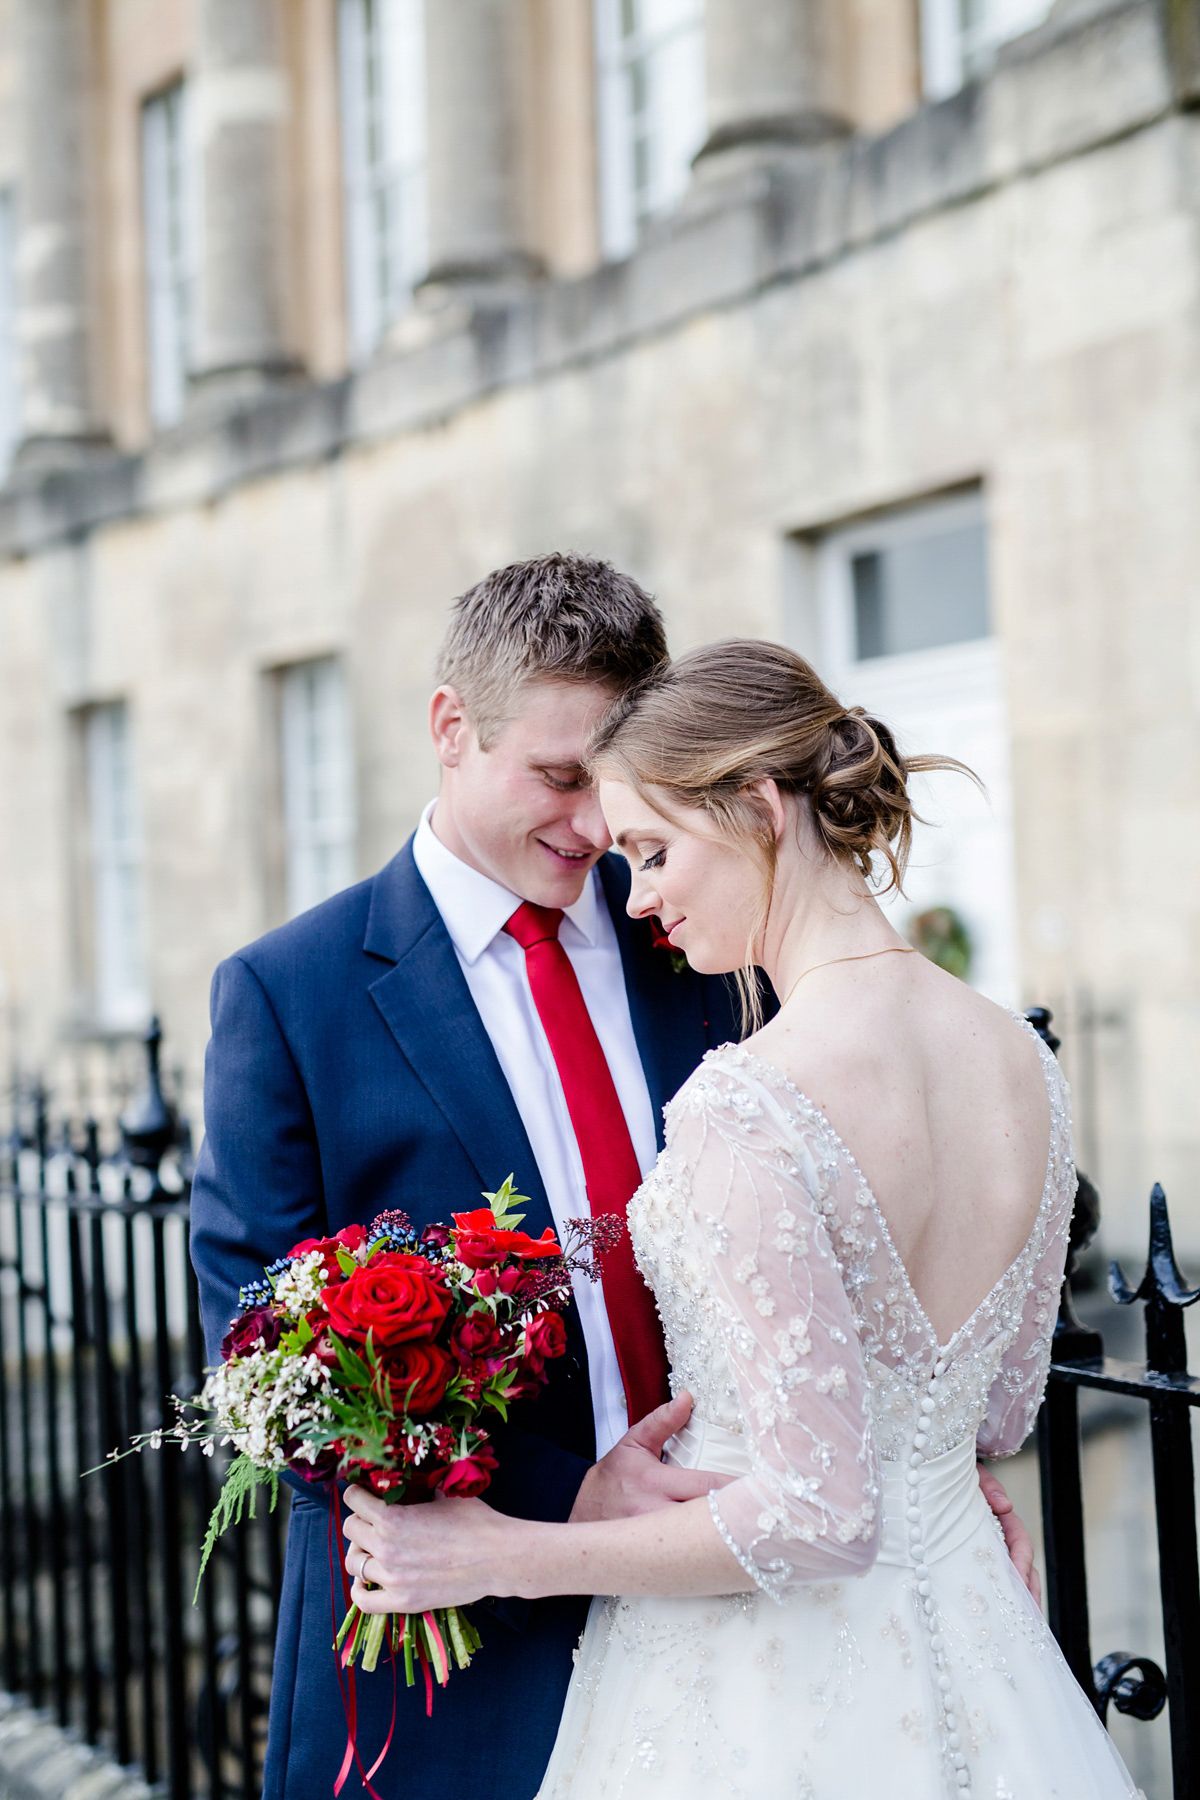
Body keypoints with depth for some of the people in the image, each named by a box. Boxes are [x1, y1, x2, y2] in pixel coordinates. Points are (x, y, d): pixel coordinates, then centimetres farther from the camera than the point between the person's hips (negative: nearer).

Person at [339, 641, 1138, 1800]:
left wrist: (504, 1556, -15)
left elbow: (818, 1513, -24)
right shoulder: (1023, 1062, -2)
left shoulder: (747, 1105, -26)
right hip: (965, 1643, 7)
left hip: (772, 1691, -6)